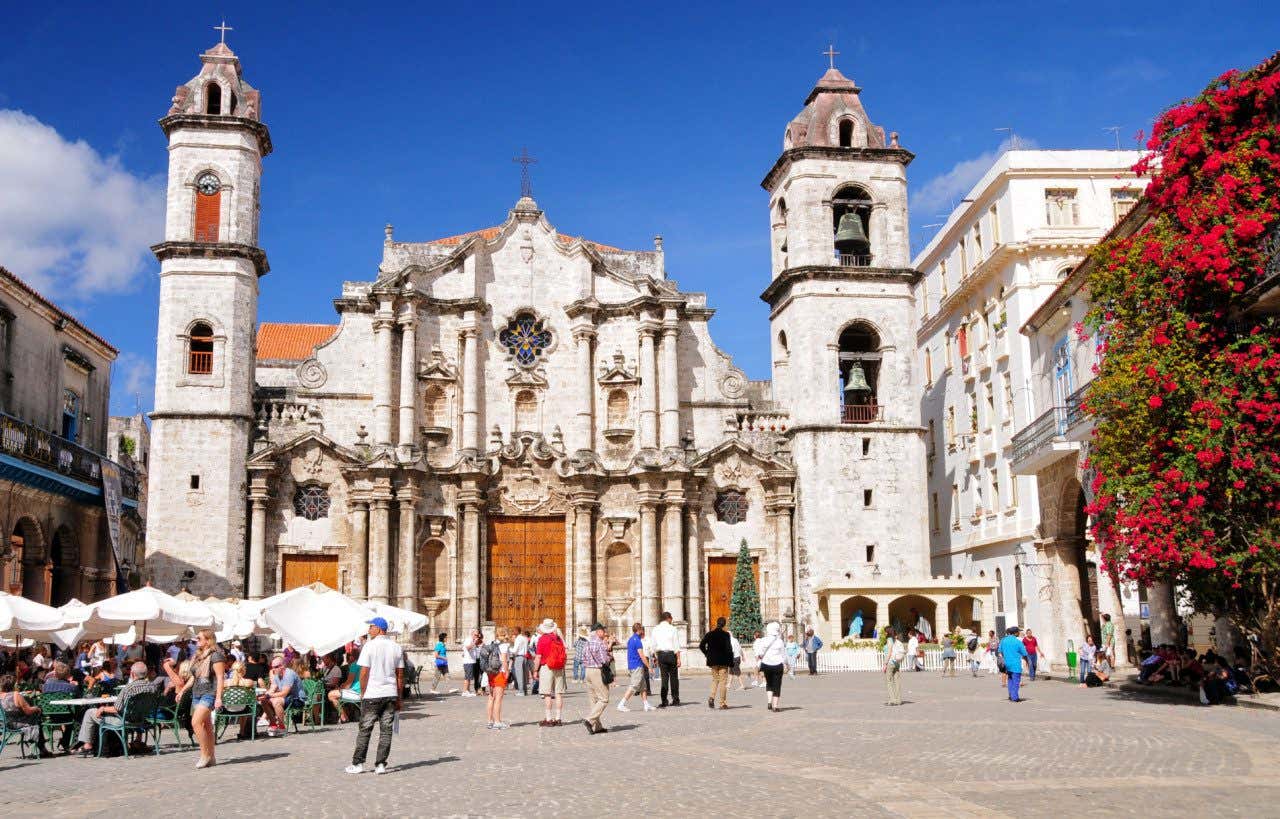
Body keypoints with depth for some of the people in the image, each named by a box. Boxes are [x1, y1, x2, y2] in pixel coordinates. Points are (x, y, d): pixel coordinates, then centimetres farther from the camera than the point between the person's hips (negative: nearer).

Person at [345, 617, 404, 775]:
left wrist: (362, 692, 1)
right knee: (386, 730, 5)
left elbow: (364, 672, -11)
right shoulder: (396, 648, 7)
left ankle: (358, 764, 9)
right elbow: (400, 675, 8)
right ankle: (380, 765, 4)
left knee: (365, 730, 5)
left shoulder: (369, 646, -8)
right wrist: (399, 698, 14)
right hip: (391, 694, 4)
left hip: (372, 694, -4)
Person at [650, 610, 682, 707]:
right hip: (671, 654, -2)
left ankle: (663, 701, -3)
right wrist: (678, 658, -6)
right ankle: (675, 699, 15)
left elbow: (654, 645, 5)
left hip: (661, 654, 2)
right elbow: (676, 645, -7)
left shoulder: (656, 629, 3)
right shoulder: (672, 629, -5)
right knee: (674, 677, 10)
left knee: (664, 677, 4)